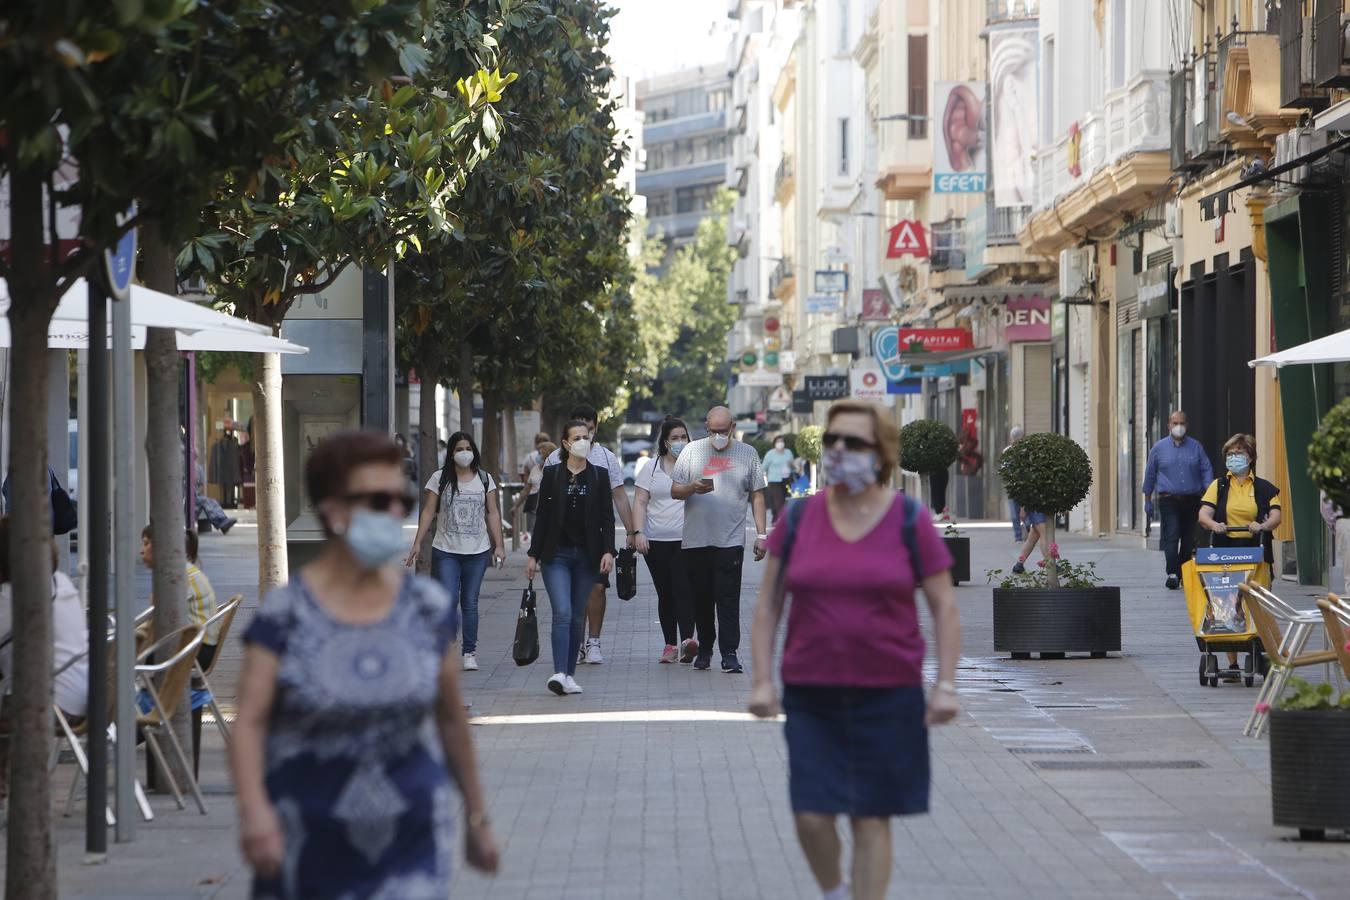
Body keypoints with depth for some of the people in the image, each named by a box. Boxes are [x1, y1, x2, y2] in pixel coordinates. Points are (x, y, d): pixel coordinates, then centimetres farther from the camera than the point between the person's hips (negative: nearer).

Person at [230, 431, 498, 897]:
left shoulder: (427, 606, 0)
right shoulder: (284, 613, -7)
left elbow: (451, 719, 9)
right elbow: (249, 722, -14)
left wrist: (477, 818, 14)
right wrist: (254, 810, -31)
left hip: (410, 851, 1)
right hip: (310, 851, -1)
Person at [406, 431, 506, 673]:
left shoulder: (484, 479, 8)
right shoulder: (439, 479, 3)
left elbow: (493, 513, 7)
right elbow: (428, 512, 2)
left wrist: (499, 545, 0)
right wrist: (417, 543, -4)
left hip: (477, 552, 2)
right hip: (445, 551, -1)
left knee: (470, 603, 4)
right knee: (448, 602, -11)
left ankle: (470, 652, 11)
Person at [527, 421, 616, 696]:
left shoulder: (599, 475, 6)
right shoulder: (552, 474, 3)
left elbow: (607, 517, 4)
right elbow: (542, 516, 5)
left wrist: (608, 551, -8)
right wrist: (533, 554, 2)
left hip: (587, 556, 2)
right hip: (557, 554, -2)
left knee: (578, 617, 5)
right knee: (562, 613, -15)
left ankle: (570, 675, 13)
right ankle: (559, 673, -22)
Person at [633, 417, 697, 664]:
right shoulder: (651, 469, 9)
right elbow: (640, 502, 6)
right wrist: (638, 532, -7)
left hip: (686, 540, -2)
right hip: (656, 541, 2)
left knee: (684, 590, -16)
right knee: (665, 594, 6)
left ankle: (687, 640, -25)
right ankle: (669, 644, 11)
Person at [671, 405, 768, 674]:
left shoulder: (747, 453, 7)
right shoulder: (692, 451, 8)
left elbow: (757, 495, 10)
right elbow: (674, 491, 8)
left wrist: (761, 534, 4)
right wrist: (693, 488, -15)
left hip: (731, 541, -2)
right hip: (695, 541, 2)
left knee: (728, 598, -9)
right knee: (701, 598, 7)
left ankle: (730, 654, -10)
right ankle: (704, 649, 19)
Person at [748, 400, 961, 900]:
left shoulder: (910, 521, -3)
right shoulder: (799, 518, 2)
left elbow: (945, 605, 0)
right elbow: (768, 603, 6)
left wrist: (946, 684, -8)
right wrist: (762, 680, 0)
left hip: (887, 694, -1)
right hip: (810, 694, 2)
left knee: (871, 819, 2)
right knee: (811, 816, -3)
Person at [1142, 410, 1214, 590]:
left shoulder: (1196, 447, 8)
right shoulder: (1159, 448, 7)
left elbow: (1206, 471, 8)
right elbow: (1150, 474, 13)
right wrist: (1147, 501, 12)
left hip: (1192, 501, 2)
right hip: (1169, 500, -2)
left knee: (1189, 539, 5)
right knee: (1171, 537, -15)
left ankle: (1184, 574, 17)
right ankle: (1172, 574, -21)